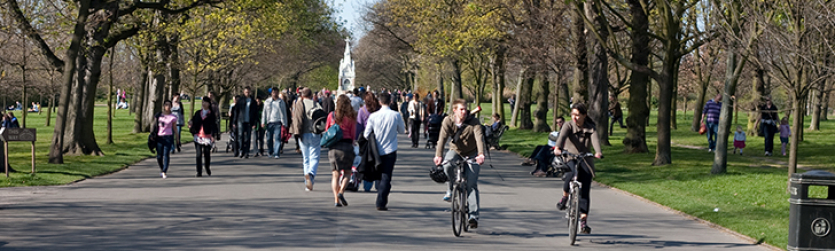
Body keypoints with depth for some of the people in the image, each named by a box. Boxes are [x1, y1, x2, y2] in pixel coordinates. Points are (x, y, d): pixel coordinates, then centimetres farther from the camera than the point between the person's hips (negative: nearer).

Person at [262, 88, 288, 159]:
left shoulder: (281, 102, 6)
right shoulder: (267, 101, 8)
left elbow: (284, 113, 10)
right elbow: (264, 112, 10)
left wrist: (284, 123, 5)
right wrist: (263, 122, 3)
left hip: (278, 122, -2)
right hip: (269, 122, 2)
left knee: (277, 138, -10)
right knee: (269, 138, 7)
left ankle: (276, 153, -11)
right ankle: (270, 152, 24)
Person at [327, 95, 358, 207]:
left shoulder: (331, 115, 3)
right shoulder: (351, 117, -3)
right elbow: (353, 134, 1)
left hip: (333, 146, 2)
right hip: (347, 145, -2)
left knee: (335, 174, 6)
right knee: (347, 172, 11)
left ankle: (336, 200, -1)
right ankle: (341, 192, -12)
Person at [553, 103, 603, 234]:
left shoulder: (591, 128, 0)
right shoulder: (568, 126, -3)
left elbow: (595, 140, -19)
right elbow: (562, 136, -24)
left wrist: (598, 152, -41)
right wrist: (558, 148, -46)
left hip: (585, 160, 2)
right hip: (569, 158, -2)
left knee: (585, 191, -7)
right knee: (572, 173, -36)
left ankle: (583, 220, -3)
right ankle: (565, 197, -12)